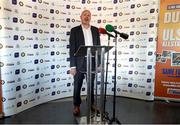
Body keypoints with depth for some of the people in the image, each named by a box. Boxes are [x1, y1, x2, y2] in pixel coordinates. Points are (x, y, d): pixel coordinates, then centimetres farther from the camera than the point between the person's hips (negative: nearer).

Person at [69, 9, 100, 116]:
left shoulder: (95, 30, 7)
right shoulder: (74, 30, -1)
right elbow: (72, 49, -5)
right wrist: (72, 66, -10)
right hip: (79, 64, -2)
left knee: (91, 85, 14)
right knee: (77, 86, 8)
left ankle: (91, 103, 33)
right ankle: (76, 105, 26)